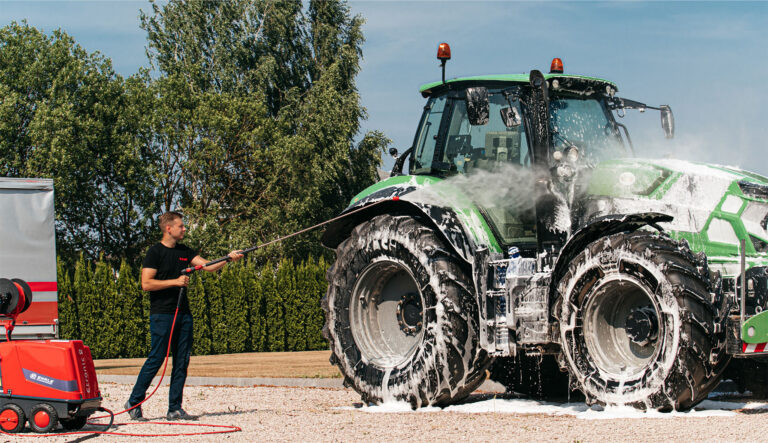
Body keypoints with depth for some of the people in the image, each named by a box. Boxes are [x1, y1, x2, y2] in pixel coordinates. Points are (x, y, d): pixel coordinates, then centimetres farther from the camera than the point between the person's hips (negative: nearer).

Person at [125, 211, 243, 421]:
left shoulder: (185, 252, 15)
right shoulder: (155, 252, -5)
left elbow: (208, 266, 8)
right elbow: (146, 283, -12)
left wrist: (228, 258, -7)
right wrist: (175, 281, -16)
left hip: (183, 313, 7)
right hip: (162, 314, -7)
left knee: (182, 361, 4)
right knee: (156, 358, -8)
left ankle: (175, 409, 8)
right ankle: (134, 402, 2)